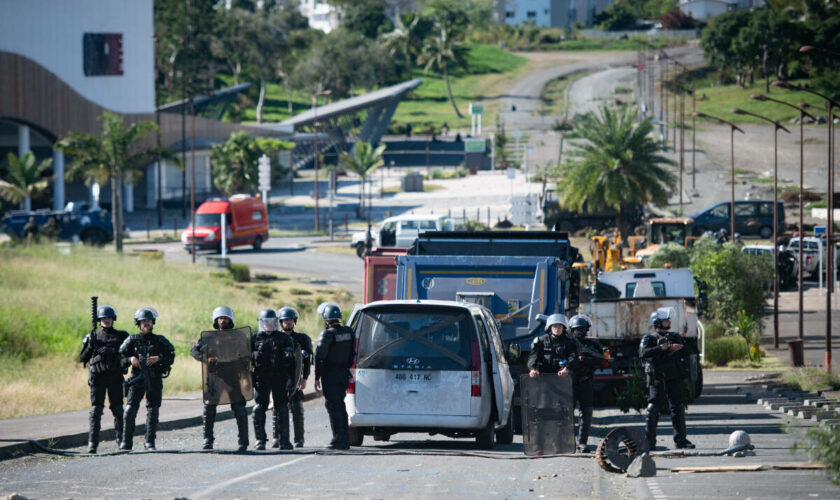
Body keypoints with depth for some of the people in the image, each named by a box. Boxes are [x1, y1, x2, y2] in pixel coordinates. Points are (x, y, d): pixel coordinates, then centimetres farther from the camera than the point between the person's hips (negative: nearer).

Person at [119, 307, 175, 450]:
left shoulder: (160, 340, 6)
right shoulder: (132, 340, 7)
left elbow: (171, 357, 3)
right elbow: (120, 356, 7)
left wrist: (158, 358, -14)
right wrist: (130, 359, -12)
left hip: (154, 380, 0)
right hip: (137, 379, 0)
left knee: (153, 411, 1)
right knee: (130, 410, -8)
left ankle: (150, 443, 9)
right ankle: (126, 443, -2)